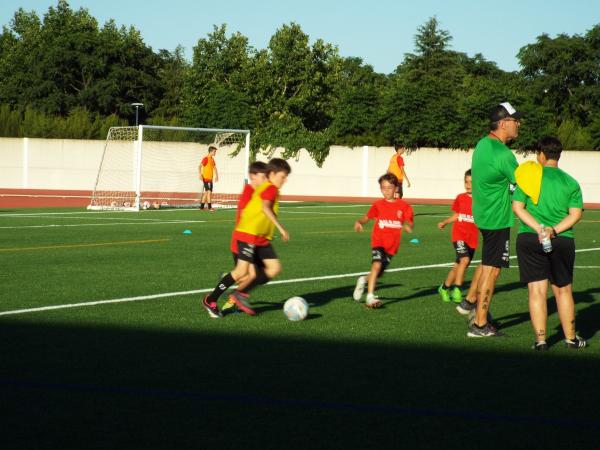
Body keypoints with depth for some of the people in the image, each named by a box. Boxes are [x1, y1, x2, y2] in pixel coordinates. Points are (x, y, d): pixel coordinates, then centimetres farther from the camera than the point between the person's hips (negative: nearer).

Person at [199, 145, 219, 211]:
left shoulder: (212, 159, 14)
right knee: (209, 192, -12)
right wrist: (200, 175, -24)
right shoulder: (206, 158, -12)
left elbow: (214, 168, 24)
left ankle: (202, 206, 18)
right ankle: (209, 207, -12)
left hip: (210, 178, 9)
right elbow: (200, 166, -17)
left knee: (206, 192, 12)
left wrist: (216, 175, 16)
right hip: (206, 178, -9)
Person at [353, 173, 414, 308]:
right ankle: (370, 297, -25)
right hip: (378, 241, -2)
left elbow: (409, 222, 1)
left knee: (378, 273, 12)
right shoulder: (378, 205, 3)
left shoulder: (403, 206, 1)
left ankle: (364, 280, 45)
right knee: (377, 265, -26)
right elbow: (367, 217, 11)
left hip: (392, 245, 2)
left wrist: (408, 226, -23)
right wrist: (359, 222, -9)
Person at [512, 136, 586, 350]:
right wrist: (554, 230, -10)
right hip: (562, 242, 1)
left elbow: (517, 207, -5)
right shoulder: (571, 182, 6)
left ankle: (540, 339, -2)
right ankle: (570, 338, 20)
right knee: (563, 290, 13)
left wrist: (539, 228, -10)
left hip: (529, 239, -1)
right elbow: (576, 214, -3)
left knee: (537, 290, 1)